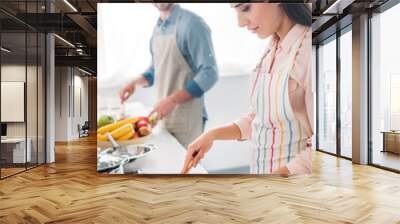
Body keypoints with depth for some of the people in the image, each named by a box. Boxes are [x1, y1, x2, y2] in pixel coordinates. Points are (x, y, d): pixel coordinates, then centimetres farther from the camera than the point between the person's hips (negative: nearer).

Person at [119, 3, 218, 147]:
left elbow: (209, 73, -18)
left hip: (186, 118, -6)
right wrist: (135, 83, 5)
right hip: (164, 116, 7)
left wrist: (172, 100, -23)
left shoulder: (192, 23, -12)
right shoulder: (157, 28, 10)